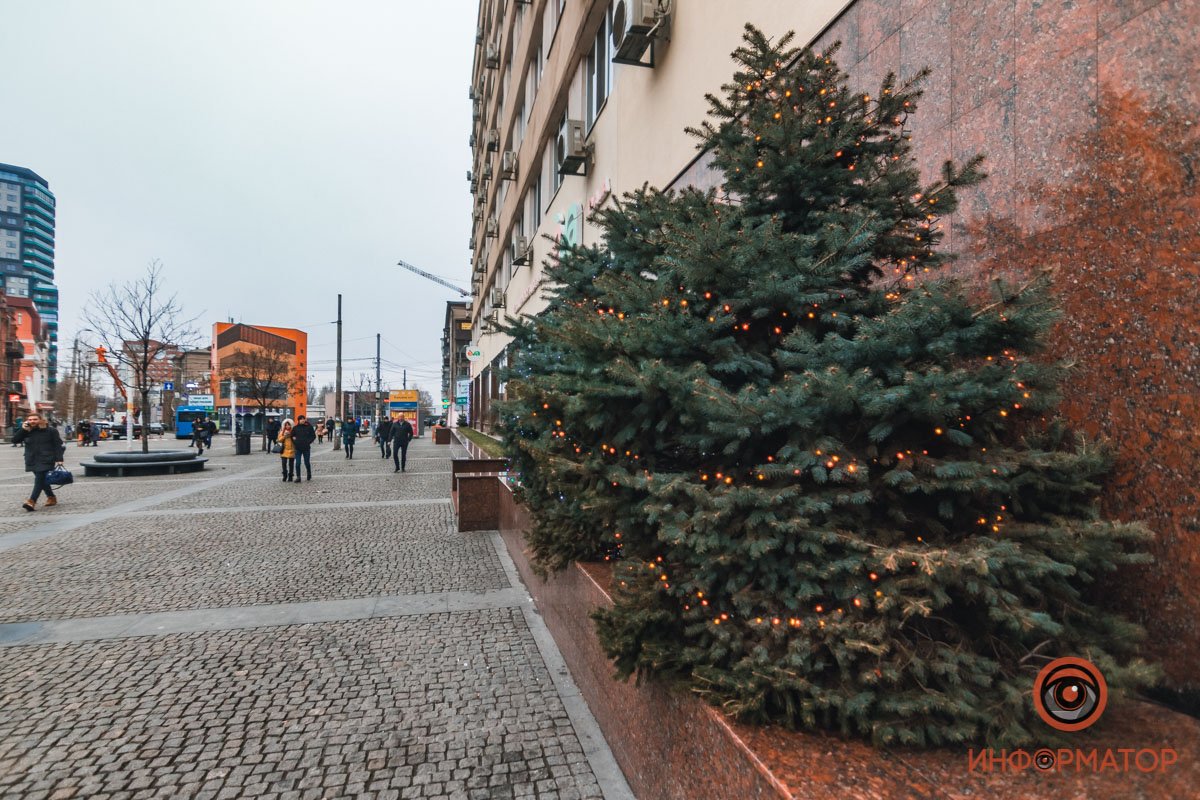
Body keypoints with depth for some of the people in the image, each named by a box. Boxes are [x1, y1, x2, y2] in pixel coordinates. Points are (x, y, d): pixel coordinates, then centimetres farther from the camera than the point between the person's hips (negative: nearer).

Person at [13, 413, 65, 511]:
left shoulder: (51, 431, -1)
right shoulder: (26, 431, 9)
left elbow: (58, 445, -2)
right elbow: (15, 440, 0)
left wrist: (59, 459, -9)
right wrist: (23, 429, -10)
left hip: (46, 460, -5)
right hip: (32, 461, 5)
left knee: (40, 480, -13)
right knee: (42, 480, 11)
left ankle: (32, 501, -18)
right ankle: (51, 498, 23)